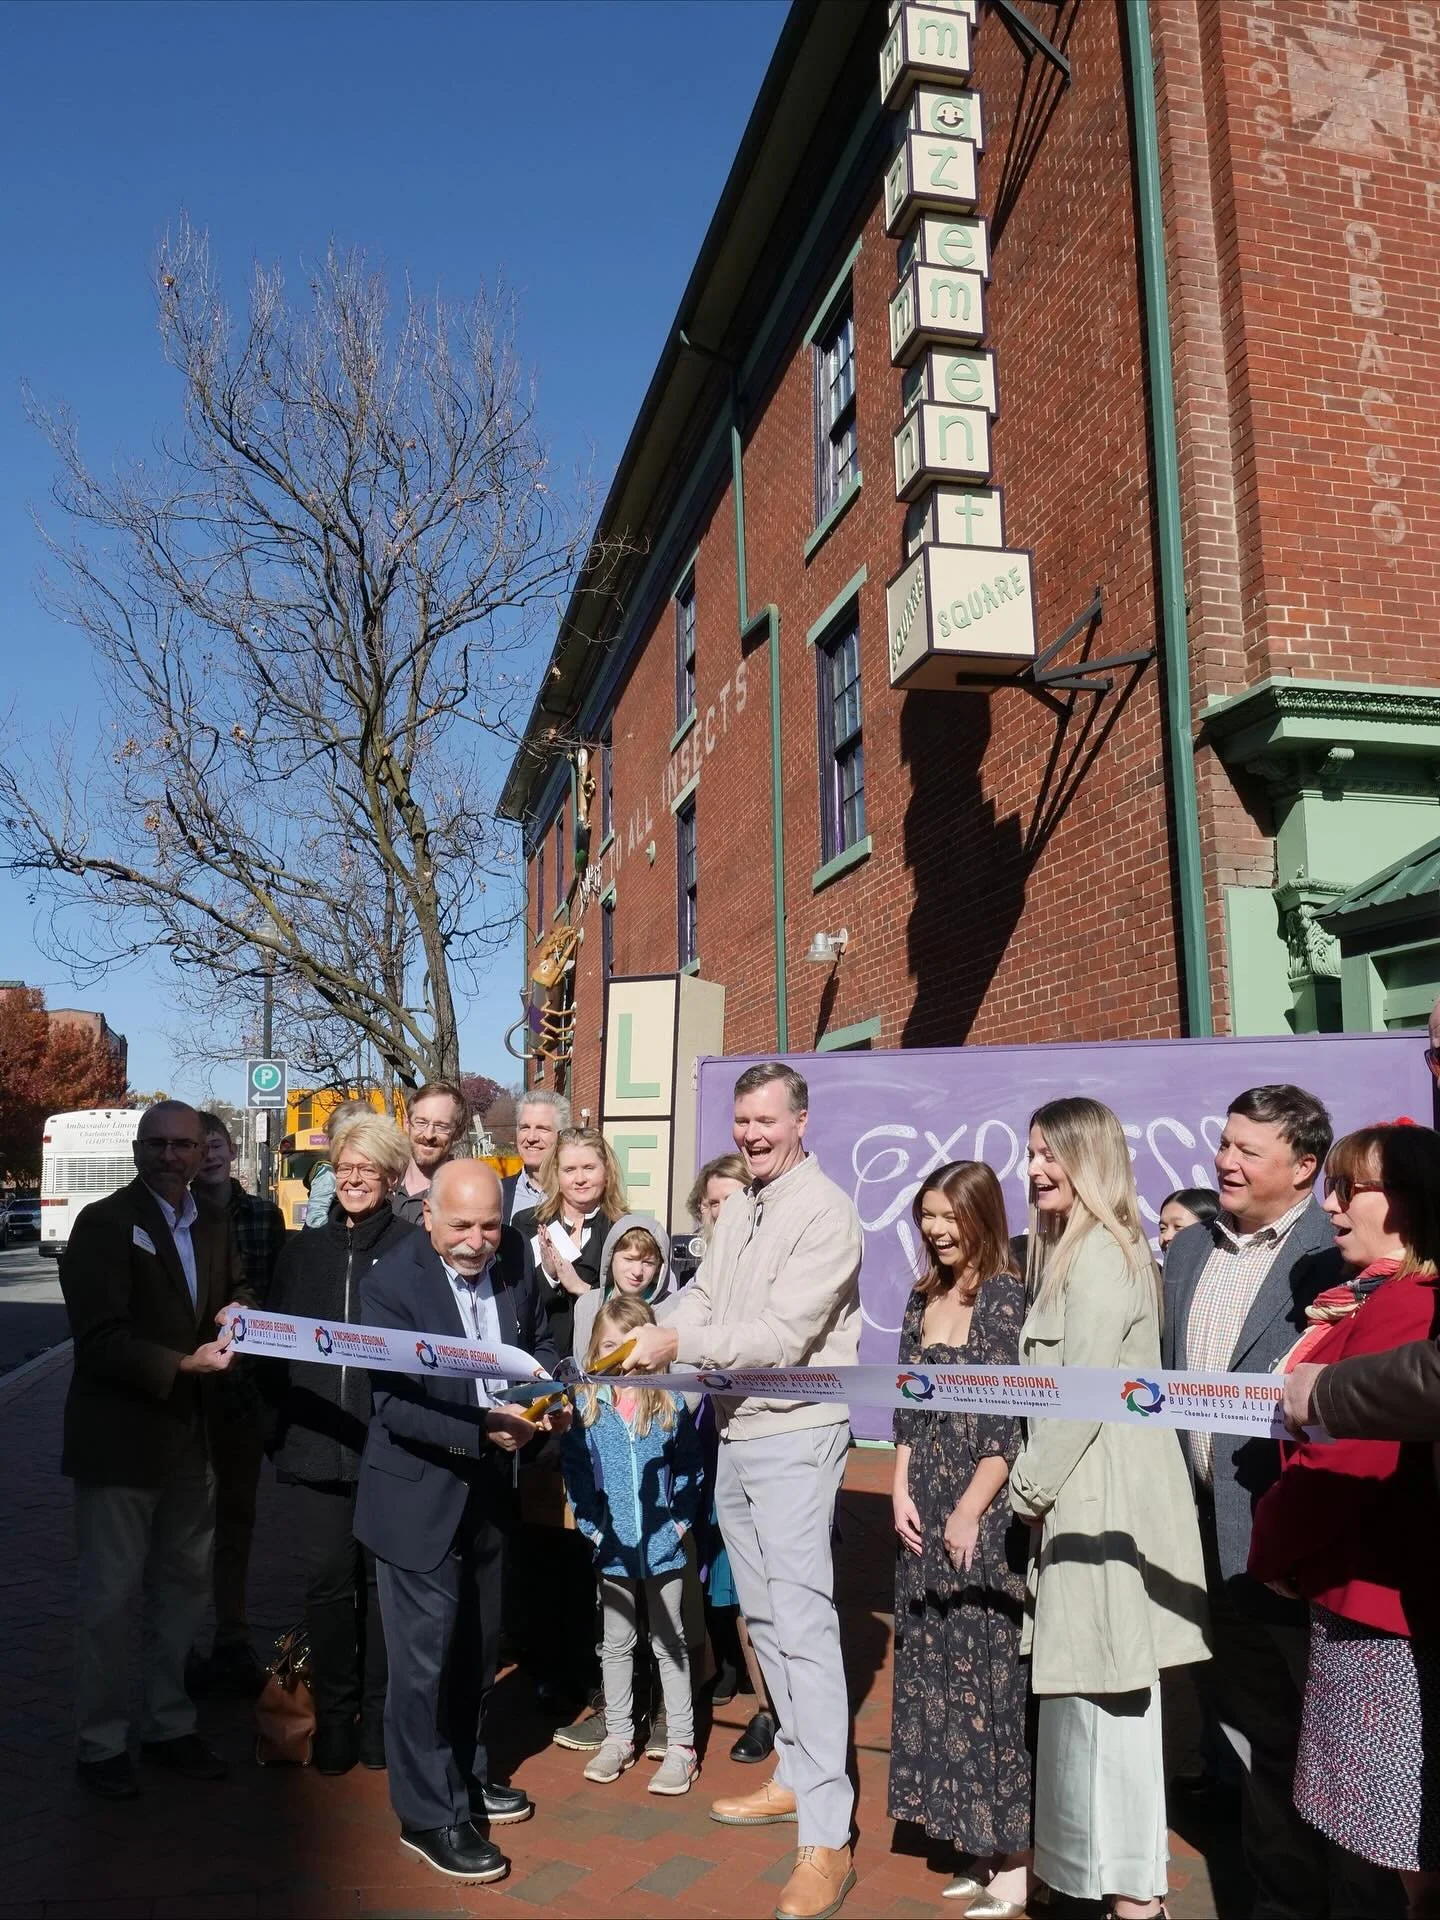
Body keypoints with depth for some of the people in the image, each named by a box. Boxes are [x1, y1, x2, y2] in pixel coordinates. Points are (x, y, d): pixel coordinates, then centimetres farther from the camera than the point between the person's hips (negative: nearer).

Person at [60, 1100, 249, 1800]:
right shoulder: (104, 1224, -11)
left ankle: (169, 1725, 32)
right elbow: (101, 1340, -18)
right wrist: (185, 1365, -25)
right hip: (118, 1438, -6)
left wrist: (237, 1312, -3)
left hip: (190, 1435, 7)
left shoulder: (213, 1227, 8)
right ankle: (101, 1742, 22)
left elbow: (235, 1291, 20)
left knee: (184, 1586, 17)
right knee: (110, 1596, 5)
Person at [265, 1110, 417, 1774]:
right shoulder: (302, 1251, 12)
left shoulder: (413, 1247, -2)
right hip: (315, 1443, 3)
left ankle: (380, 1714, 23)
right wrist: (275, 1426, 9)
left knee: (382, 1578, 7)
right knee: (326, 1581, 5)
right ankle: (334, 1714, 22)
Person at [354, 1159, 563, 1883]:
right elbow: (395, 1404, -25)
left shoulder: (516, 1258, -8)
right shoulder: (391, 1282, -23)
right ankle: (429, 1816, 23)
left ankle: (467, 1774, 42)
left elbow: (538, 1342, 6)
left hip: (490, 1484, 6)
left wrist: (554, 1394, -14)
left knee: (478, 1644, 22)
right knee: (425, 1656, 4)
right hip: (419, 1490, -6)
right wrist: (483, 1428, -36)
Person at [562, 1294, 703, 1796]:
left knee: (670, 1644, 12)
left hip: (663, 1545, -1)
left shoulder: (670, 1402, -9)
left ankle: (681, 1745, 21)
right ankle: (618, 1737, 32)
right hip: (612, 1547, 1)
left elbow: (689, 1468, -2)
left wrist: (681, 1520, -7)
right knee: (616, 1644, 17)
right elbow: (574, 1469, -4)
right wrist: (591, 1525, -9)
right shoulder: (586, 1406, -7)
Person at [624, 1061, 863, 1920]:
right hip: (736, 1432, 8)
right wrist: (657, 1340, -8)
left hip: (795, 1436, -8)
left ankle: (828, 1837, 1)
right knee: (763, 1614, 17)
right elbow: (702, 1297, 11)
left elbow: (782, 1334, -22)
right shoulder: (738, 1207, 10)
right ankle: (796, 1776, 33)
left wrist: (680, 1346, -21)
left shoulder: (824, 1211, -16)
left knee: (802, 1620, -7)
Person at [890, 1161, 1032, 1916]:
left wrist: (969, 1511, -14)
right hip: (925, 1511, 7)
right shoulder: (924, 1296, 9)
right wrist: (901, 1492, 2)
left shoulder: (1006, 1295, -12)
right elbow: (908, 1407, 11)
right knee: (936, 1674, 12)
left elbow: (1011, 1421, -15)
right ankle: (979, 1845, 26)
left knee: (986, 1675, 1)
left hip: (984, 1514, -7)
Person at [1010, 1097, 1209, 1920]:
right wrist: (1040, 1483, 12)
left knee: (1103, 1688, 0)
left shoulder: (1100, 1252, -15)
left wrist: (1029, 1490, -11)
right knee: (1098, 1688, 16)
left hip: (1102, 1491, -10)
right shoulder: (1074, 1248, 16)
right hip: (1084, 1486, 10)